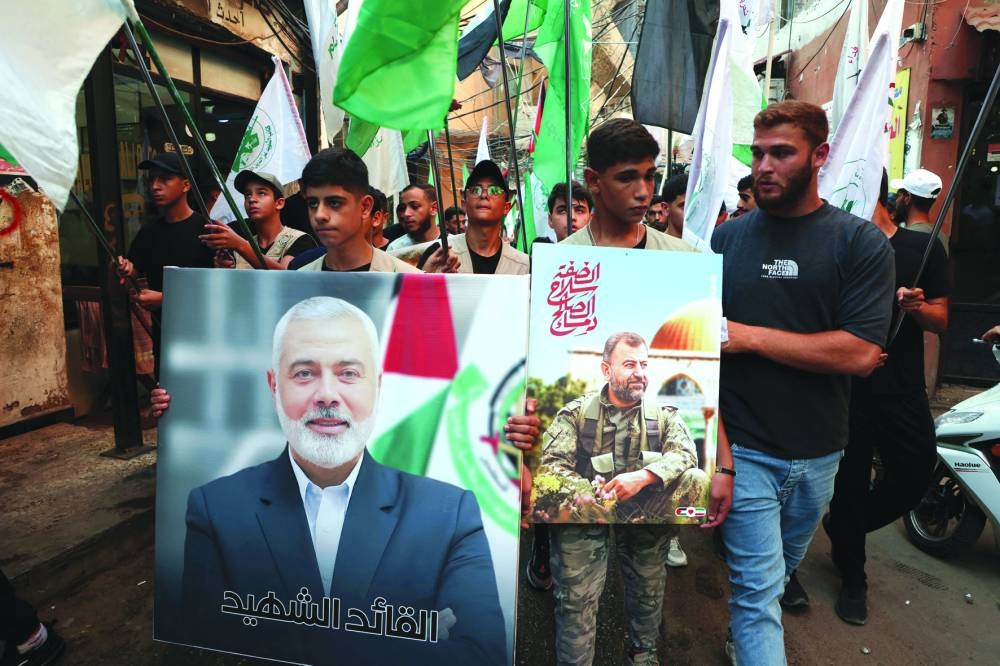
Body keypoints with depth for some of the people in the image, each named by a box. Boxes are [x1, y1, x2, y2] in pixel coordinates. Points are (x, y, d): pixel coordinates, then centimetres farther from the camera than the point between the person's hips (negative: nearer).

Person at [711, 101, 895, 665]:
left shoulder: (862, 243, -7)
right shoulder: (726, 239, -2)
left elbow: (859, 354, -17)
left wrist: (749, 336, -18)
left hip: (819, 451, 2)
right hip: (745, 448, -1)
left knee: (781, 571, 25)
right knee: (759, 590, -1)